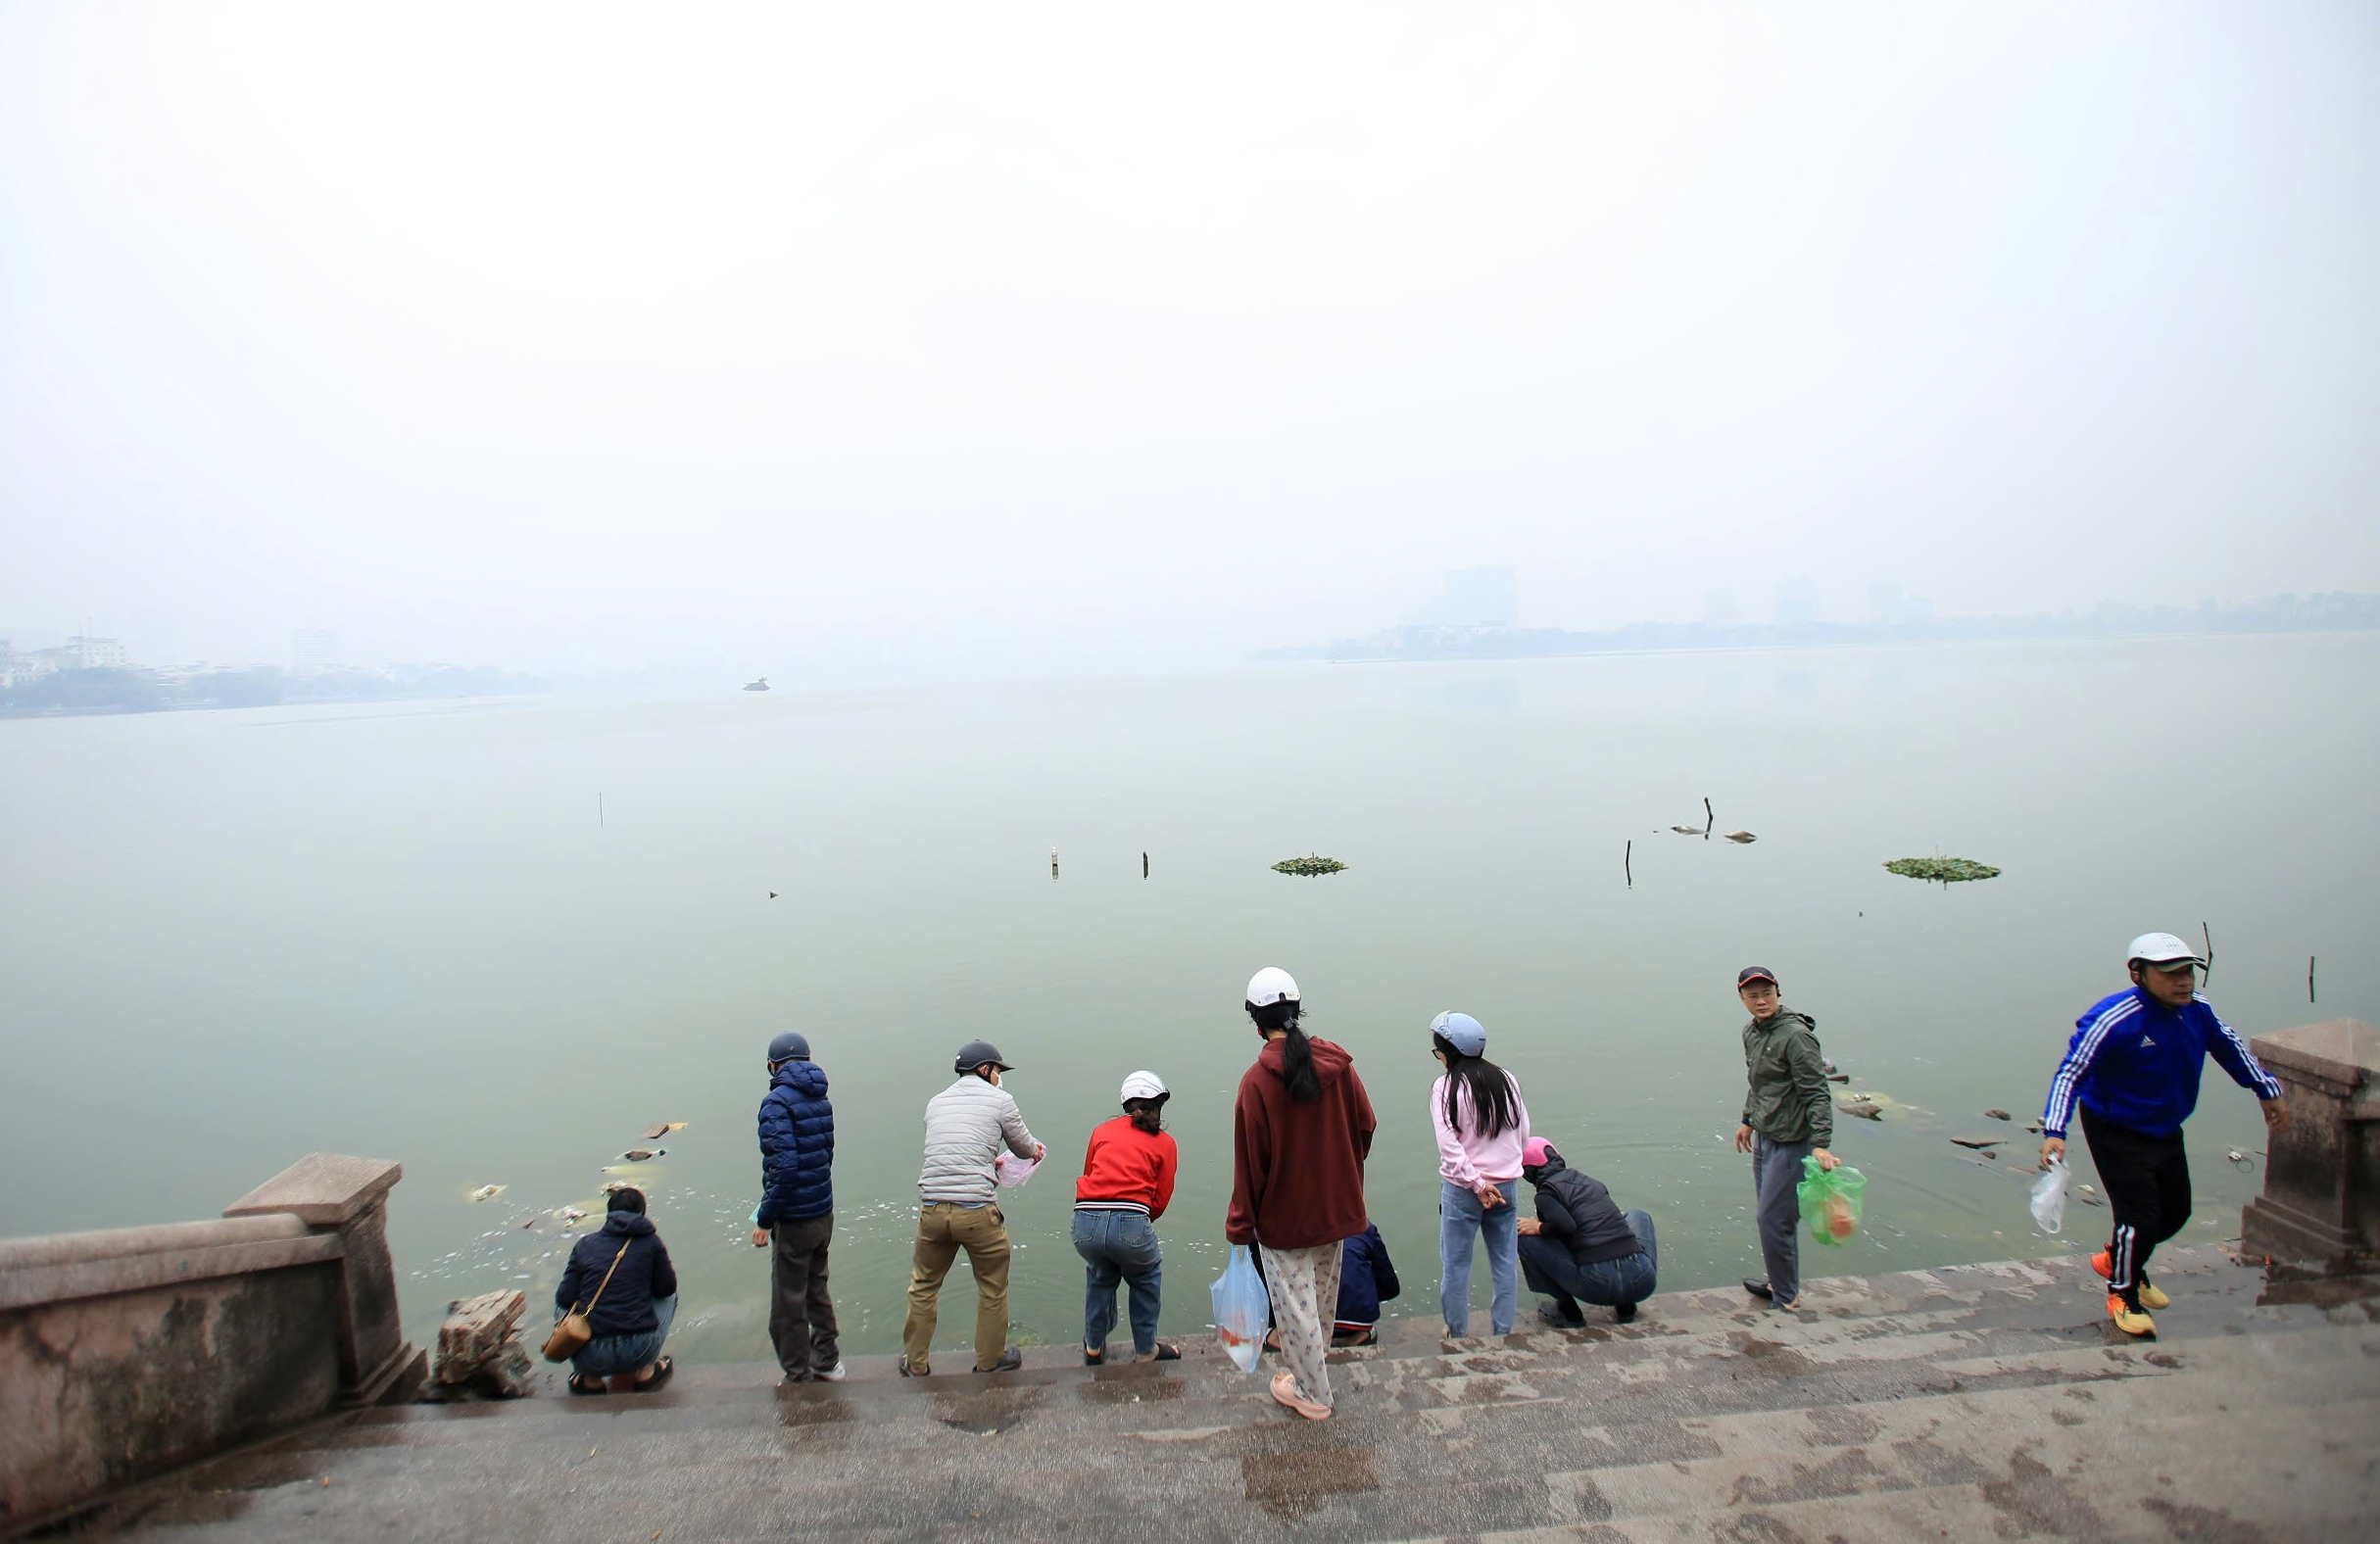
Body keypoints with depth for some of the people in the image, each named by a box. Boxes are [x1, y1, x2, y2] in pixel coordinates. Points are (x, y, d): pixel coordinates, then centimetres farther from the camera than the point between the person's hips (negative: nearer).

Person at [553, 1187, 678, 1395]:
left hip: (591, 1358, 2)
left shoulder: (585, 1244, 6)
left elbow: (565, 1297, 5)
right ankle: (646, 1372, 19)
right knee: (669, 1297, 26)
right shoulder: (650, 1242, 1)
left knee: (561, 1308, 32)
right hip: (638, 1352, -2)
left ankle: (590, 1380, 22)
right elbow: (666, 1287, 8)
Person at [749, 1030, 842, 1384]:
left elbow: (784, 1165, -24)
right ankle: (826, 1361, 35)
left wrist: (765, 1219, -17)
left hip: (794, 1220, -8)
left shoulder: (777, 1102, -16)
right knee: (816, 1288, 23)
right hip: (824, 1213, 8)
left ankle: (798, 1377, 17)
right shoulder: (821, 1100, 7)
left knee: (788, 1303, 7)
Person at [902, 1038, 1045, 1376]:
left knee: (923, 1288, 22)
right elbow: (1024, 1147, 13)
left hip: (932, 1209, 4)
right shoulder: (1000, 1100, 2)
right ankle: (990, 1363, 28)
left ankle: (915, 1365, 32)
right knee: (993, 1290, 16)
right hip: (977, 1210, -4)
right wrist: (1038, 1149, 37)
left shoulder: (936, 1102, 15)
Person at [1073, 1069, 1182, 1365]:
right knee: (1146, 1280, 29)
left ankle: (1093, 1348, 41)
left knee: (1100, 1275, 34)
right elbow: (1160, 1199, 10)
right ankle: (1146, 1351, 34)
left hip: (1085, 1222, 3)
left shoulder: (1102, 1130, 20)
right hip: (1131, 1224, -3)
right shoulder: (1164, 1142, 14)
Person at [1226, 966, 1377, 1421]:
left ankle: (1312, 1395, 23)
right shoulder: (1337, 1063, -8)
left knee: (1295, 1306, 11)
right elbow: (1366, 1126, 3)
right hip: (1336, 1208, 5)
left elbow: (1250, 1162, -16)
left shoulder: (1257, 1081, -21)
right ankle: (1312, 1372, 39)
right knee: (1322, 1297, 23)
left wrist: (1240, 1225, -5)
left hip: (1283, 1217, -5)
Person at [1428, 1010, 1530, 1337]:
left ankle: (1457, 1332, 21)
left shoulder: (1445, 1086, -11)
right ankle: (1503, 1331, 23)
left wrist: (1477, 1183, -12)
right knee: (1505, 1262, 14)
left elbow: (1448, 1144, -16)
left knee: (1455, 1264, 11)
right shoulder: (1508, 1080, 0)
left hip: (1462, 1188, -4)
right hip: (1507, 1185, 4)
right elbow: (1523, 1133, 7)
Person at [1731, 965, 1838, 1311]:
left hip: (1791, 1142, -9)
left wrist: (1821, 1145, -26)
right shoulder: (1751, 1032, 8)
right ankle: (1779, 1283, 31)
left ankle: (1786, 1299, 9)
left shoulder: (1795, 1035, -19)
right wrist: (1748, 1120, 28)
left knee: (1774, 1219, -5)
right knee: (1765, 1215, 16)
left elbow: (1817, 1094, -21)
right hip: (1764, 1138, 9)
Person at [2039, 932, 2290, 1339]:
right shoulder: (2112, 1021, -30)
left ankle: (2115, 1259, 45)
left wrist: (2268, 1091, 23)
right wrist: (2055, 1131, -39)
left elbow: (2229, 1046, 14)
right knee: (2141, 1217, -7)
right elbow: (2071, 1072, -29)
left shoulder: (2197, 1010, -9)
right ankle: (2122, 1295, 18)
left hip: (2166, 1132, 8)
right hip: (2117, 1133, -8)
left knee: (2175, 1212, 19)